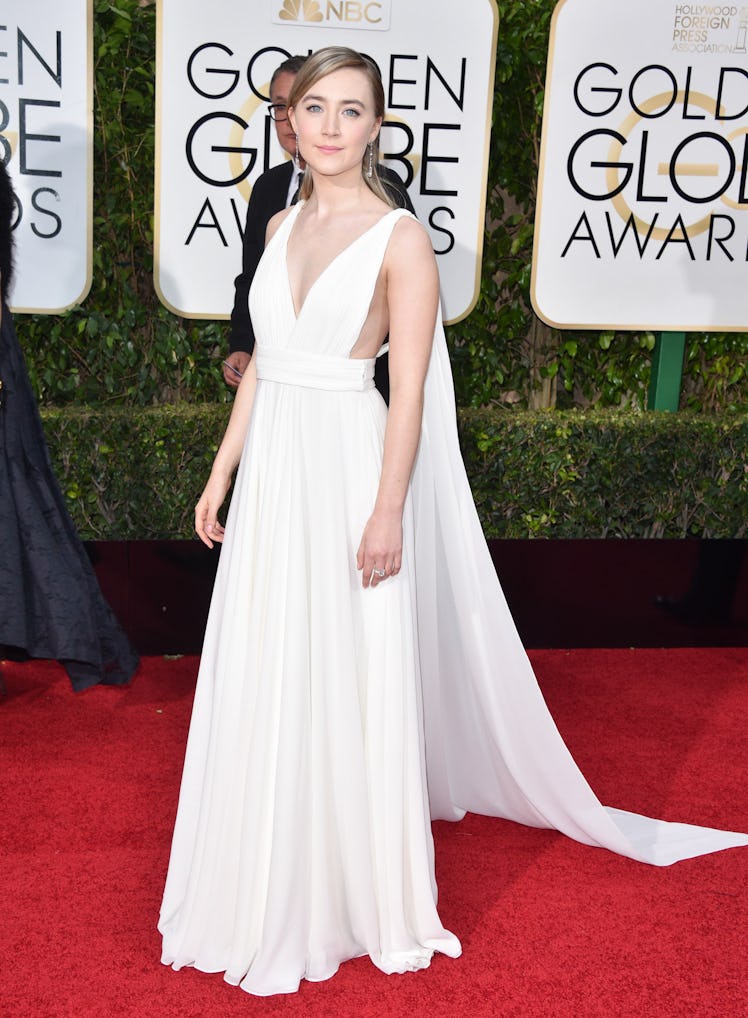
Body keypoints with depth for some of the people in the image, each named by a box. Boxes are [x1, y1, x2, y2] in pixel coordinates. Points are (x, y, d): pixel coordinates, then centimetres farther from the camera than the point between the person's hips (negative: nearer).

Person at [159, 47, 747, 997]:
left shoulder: (399, 237, -8)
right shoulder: (282, 226, 11)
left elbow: (410, 389, -12)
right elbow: (261, 363, 15)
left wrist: (388, 513, -16)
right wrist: (222, 473, 13)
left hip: (348, 470, -6)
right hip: (272, 468, 6)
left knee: (350, 683, 3)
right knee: (265, 682, 13)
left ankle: (359, 891, 23)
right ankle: (269, 887, 32)